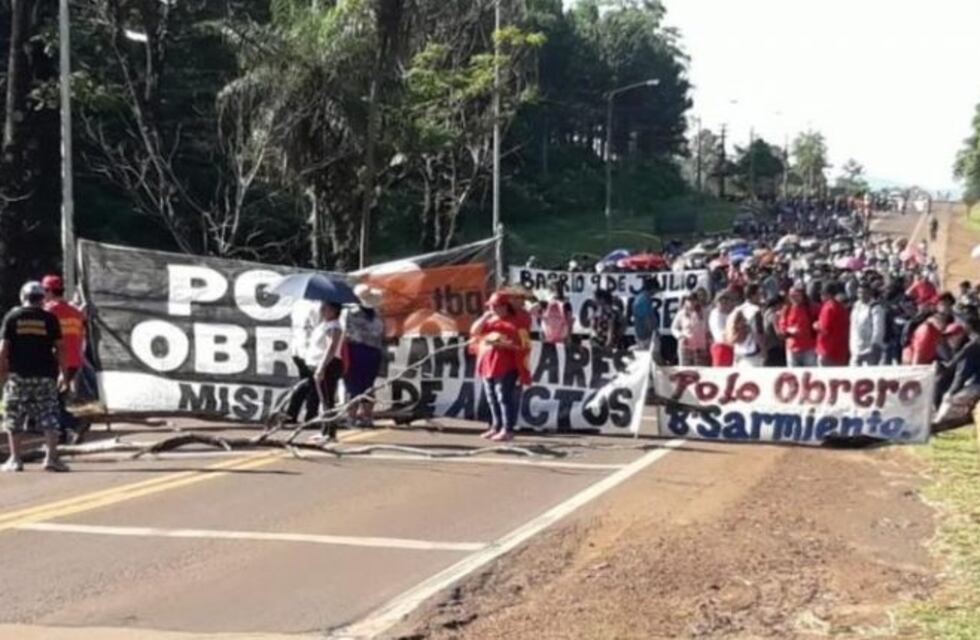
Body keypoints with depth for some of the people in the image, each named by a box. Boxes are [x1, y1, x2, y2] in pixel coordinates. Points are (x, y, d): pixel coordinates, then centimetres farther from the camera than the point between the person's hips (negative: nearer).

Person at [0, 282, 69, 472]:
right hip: (45, 375, 0)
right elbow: (59, 348, 0)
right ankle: (51, 457, -5)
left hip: (18, 374, 0)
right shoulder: (50, 318, 3)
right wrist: (62, 372, 5)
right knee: (49, 417, 2)